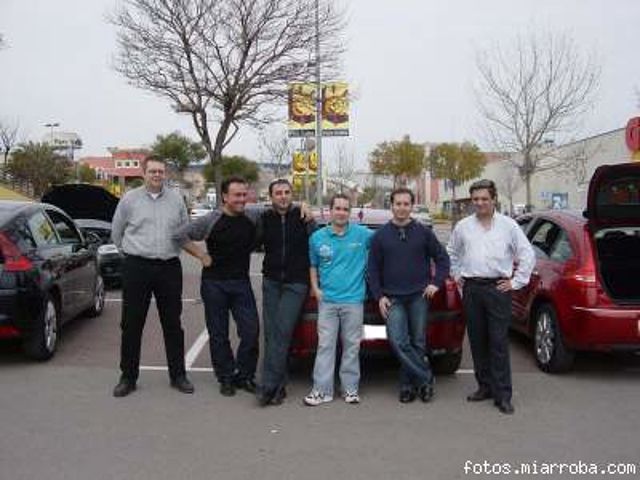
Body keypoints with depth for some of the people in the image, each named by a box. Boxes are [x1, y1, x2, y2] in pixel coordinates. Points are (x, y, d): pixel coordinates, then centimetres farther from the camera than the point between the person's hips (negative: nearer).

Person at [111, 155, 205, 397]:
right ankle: (128, 377, 15)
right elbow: (116, 233, 11)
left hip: (169, 268, 2)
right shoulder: (130, 199, 2)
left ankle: (178, 375, 18)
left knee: (172, 323, 8)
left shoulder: (176, 199, 8)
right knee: (131, 324, 4)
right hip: (137, 268, -1)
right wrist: (134, 252, 12)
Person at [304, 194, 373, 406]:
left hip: (353, 299, -1)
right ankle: (322, 390, 6)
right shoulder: (317, 237, 4)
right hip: (327, 300, 1)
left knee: (351, 346, 7)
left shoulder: (362, 234, -1)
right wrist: (315, 288, 4)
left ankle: (350, 388, 17)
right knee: (325, 345, 0)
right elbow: (313, 265, 16)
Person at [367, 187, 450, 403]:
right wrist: (379, 296, -1)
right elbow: (373, 269, 7)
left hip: (419, 296, 0)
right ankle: (425, 378, 0)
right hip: (393, 298, 0)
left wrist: (436, 283, -1)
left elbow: (442, 258, 11)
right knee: (398, 342, -13)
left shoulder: (423, 232, 4)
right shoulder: (380, 235, 5)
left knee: (418, 343, 4)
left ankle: (408, 384, 17)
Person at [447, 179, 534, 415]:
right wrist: (457, 275, 15)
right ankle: (485, 386, 21)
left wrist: (516, 282, 0)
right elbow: (452, 253, 24)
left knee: (499, 342, -6)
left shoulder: (508, 225, 2)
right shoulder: (463, 226, 10)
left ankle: (502, 395, -2)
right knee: (477, 341, 8)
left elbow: (527, 255, 5)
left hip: (498, 288, -3)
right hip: (472, 289, 3)